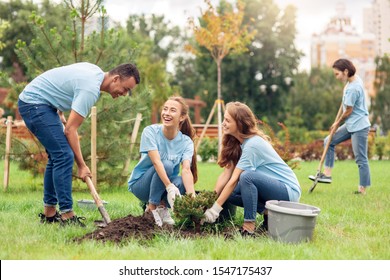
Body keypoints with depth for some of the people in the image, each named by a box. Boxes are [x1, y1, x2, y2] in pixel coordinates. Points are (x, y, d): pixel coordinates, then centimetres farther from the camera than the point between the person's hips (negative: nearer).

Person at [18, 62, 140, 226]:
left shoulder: (96, 72, 6)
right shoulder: (91, 89, -23)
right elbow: (70, 130, -22)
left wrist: (60, 114, 20)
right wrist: (81, 166, -16)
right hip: (34, 103, -11)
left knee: (57, 156, 11)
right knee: (64, 156, -15)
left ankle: (49, 213, 17)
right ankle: (67, 215, -13)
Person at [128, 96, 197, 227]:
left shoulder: (186, 142, -10)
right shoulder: (150, 131, -17)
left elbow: (186, 170, -24)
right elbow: (156, 162, -29)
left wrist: (192, 196, -42)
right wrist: (170, 187, -43)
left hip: (168, 183, 2)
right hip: (140, 184, -2)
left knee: (182, 183, -32)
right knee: (167, 164, -31)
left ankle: (162, 206, -2)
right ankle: (152, 208, -16)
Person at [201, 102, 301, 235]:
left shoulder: (252, 145, -24)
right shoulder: (236, 143, 3)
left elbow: (234, 180, -25)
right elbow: (226, 174, -1)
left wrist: (216, 208, -23)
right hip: (271, 187, 9)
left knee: (246, 176, -32)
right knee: (227, 193, -4)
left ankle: (249, 226, -24)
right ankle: (267, 212, 3)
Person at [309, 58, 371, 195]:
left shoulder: (352, 89, -23)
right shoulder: (354, 78, 5)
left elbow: (348, 111, -14)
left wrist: (338, 123, 2)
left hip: (359, 127, -10)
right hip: (350, 125, 10)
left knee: (361, 159, -3)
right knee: (329, 141, 11)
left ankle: (362, 189, 3)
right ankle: (327, 174, 13)